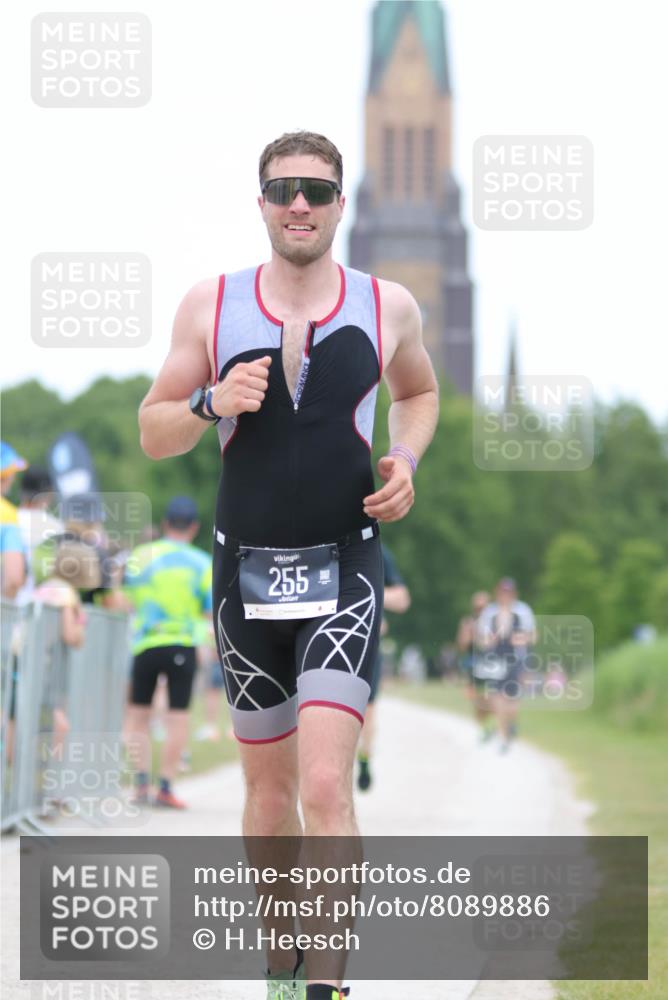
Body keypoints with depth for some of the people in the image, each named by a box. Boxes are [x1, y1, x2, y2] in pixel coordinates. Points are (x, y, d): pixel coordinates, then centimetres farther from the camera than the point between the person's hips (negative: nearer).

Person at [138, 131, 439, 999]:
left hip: (344, 572, -1)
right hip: (247, 571, 2)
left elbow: (419, 392, 21)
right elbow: (153, 432, 5)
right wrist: (211, 404, -16)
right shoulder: (210, 306, 1)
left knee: (326, 789, -17)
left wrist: (406, 460, 1)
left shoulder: (388, 307, 1)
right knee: (270, 796, 10)